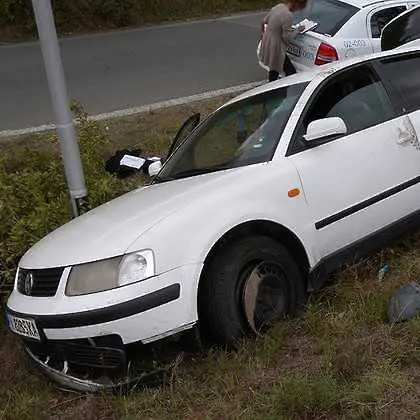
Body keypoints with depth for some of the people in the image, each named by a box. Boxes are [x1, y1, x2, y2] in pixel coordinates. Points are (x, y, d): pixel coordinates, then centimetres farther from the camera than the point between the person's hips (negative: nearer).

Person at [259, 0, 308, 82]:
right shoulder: (288, 15, -25)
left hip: (267, 45, 10)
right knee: (291, 72, 0)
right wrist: (297, 30, -6)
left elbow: (265, 21, 15)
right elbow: (287, 37, -19)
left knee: (274, 69, 25)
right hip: (276, 49, -9)